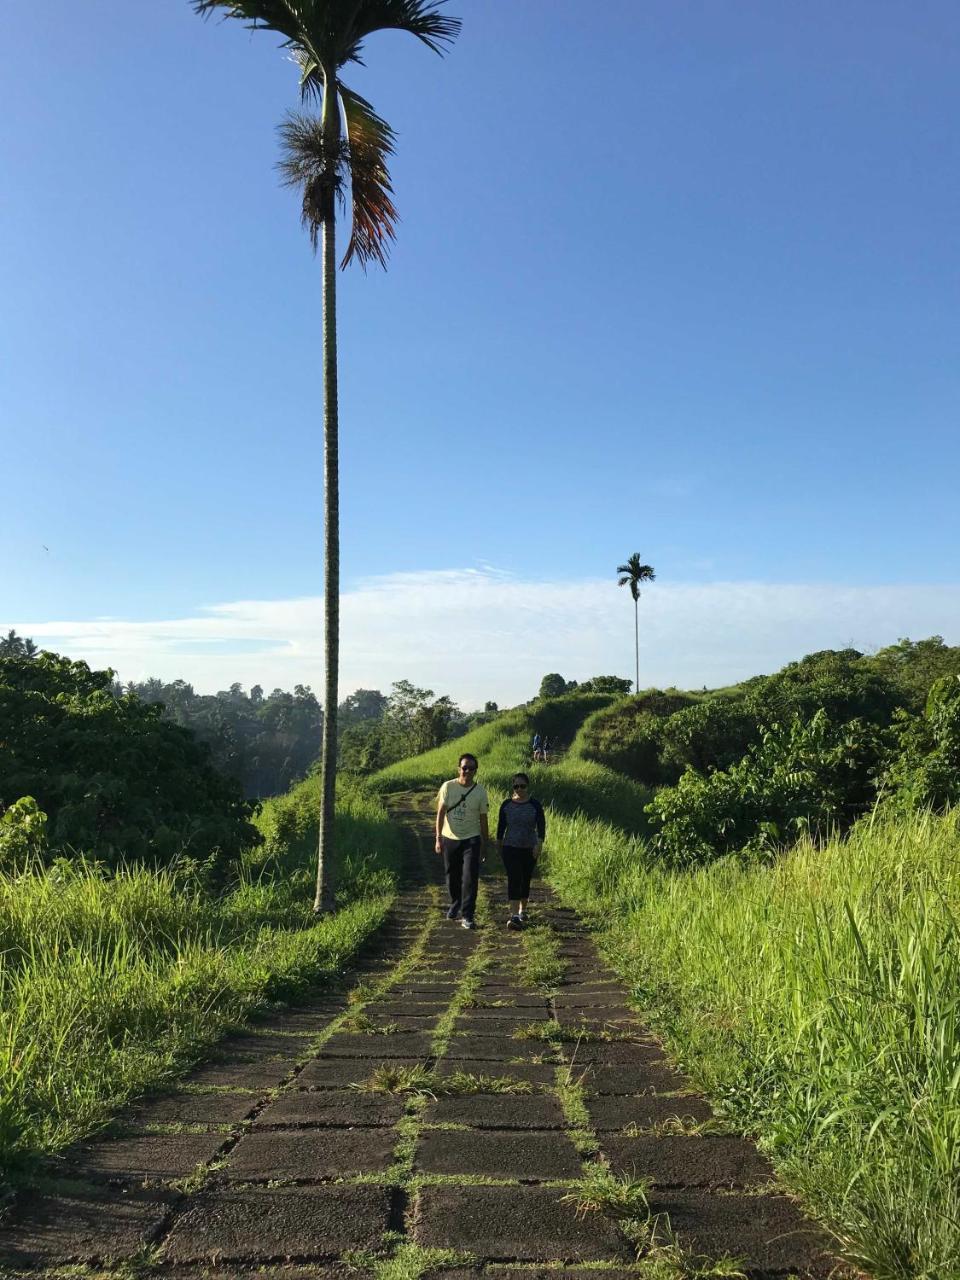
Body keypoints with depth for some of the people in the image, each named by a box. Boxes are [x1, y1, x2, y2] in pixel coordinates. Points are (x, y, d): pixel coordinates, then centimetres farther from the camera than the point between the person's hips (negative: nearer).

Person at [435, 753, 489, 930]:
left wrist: (485, 845, 5)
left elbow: (483, 820, 3)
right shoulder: (448, 787, -5)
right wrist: (438, 838, -6)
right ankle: (455, 904, 36)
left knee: (470, 878, -8)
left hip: (471, 840, -1)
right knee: (452, 877, 13)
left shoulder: (480, 792, -4)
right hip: (450, 838, 1)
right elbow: (441, 813, -2)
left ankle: (467, 916, -3)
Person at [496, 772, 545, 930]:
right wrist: (499, 845, 13)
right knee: (513, 880, -11)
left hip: (529, 849, 0)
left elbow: (541, 826, -10)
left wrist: (539, 844, -23)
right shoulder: (506, 805, 0)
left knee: (525, 880, 12)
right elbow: (501, 825, 9)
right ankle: (514, 916, -17)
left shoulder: (535, 805, -4)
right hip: (510, 848, 0)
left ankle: (523, 910, 33)